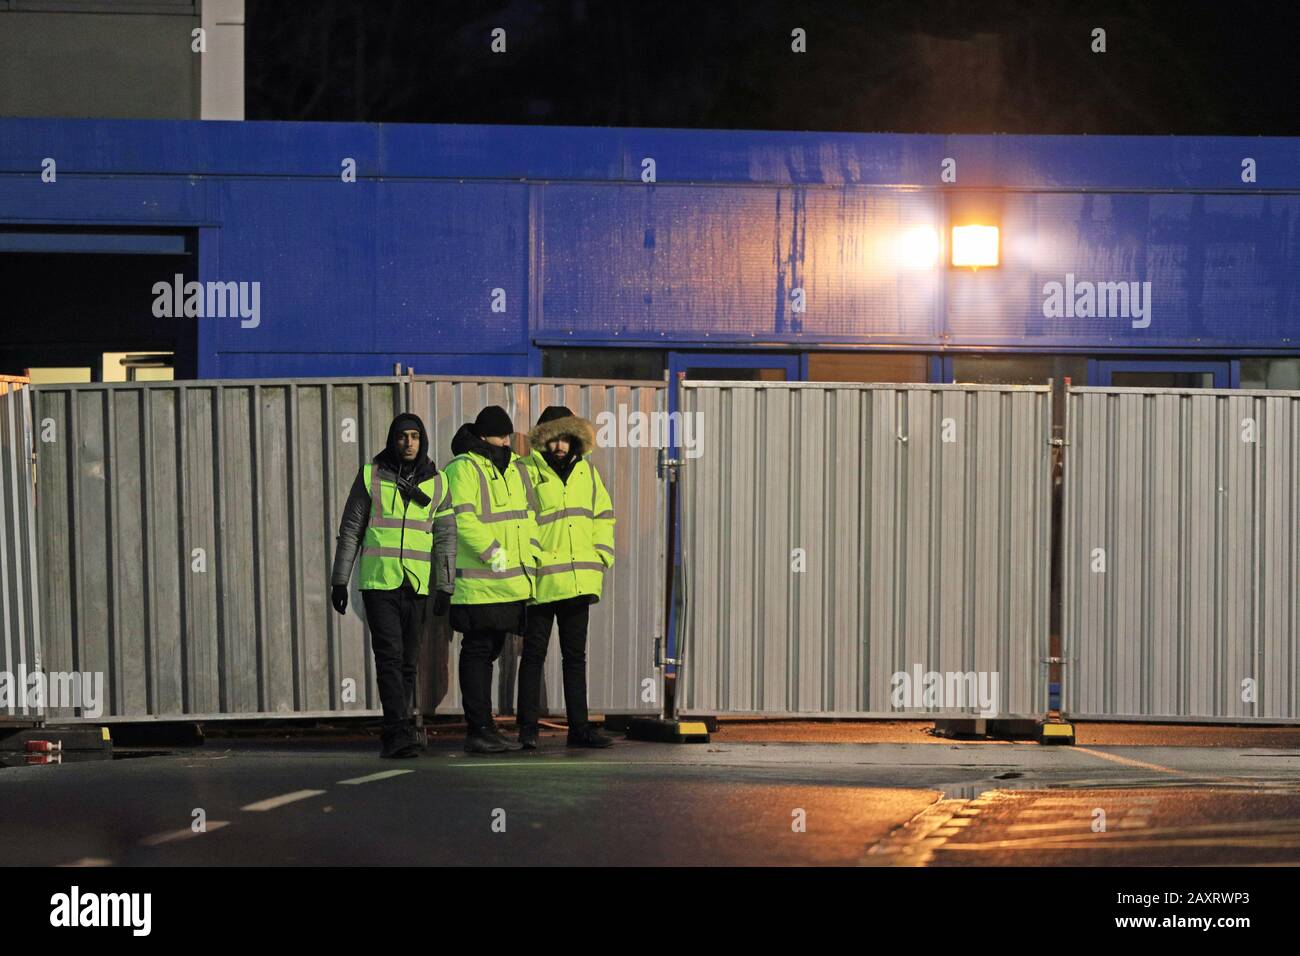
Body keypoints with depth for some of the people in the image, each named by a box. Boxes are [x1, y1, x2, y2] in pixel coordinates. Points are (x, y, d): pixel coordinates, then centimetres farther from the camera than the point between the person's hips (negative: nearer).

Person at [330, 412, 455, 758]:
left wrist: (445, 587, 1)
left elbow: (445, 537, 9)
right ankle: (400, 730, -22)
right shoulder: (371, 475, 3)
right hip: (378, 582, -3)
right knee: (390, 656, -14)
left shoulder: (436, 483, 9)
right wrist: (339, 581, 2)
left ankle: (394, 737, 10)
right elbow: (350, 530, 5)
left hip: (417, 586, 3)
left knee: (408, 662, 4)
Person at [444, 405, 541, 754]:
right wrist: (492, 551, -23)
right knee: (477, 652, -4)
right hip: (478, 582, -8)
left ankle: (485, 727, 22)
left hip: (511, 581, 8)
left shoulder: (513, 466, 16)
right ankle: (477, 730, -1)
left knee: (489, 651, 14)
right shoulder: (463, 468, -10)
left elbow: (526, 513, 22)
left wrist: (531, 553, 12)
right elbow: (461, 517, -20)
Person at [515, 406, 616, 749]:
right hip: (541, 582, -5)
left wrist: (601, 557, 8)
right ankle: (528, 728, 6)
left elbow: (603, 515, 18)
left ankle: (579, 727, 16)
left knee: (575, 655, 11)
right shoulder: (526, 471, -5)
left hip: (579, 580, 5)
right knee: (534, 654, 0)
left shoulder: (586, 470, 12)